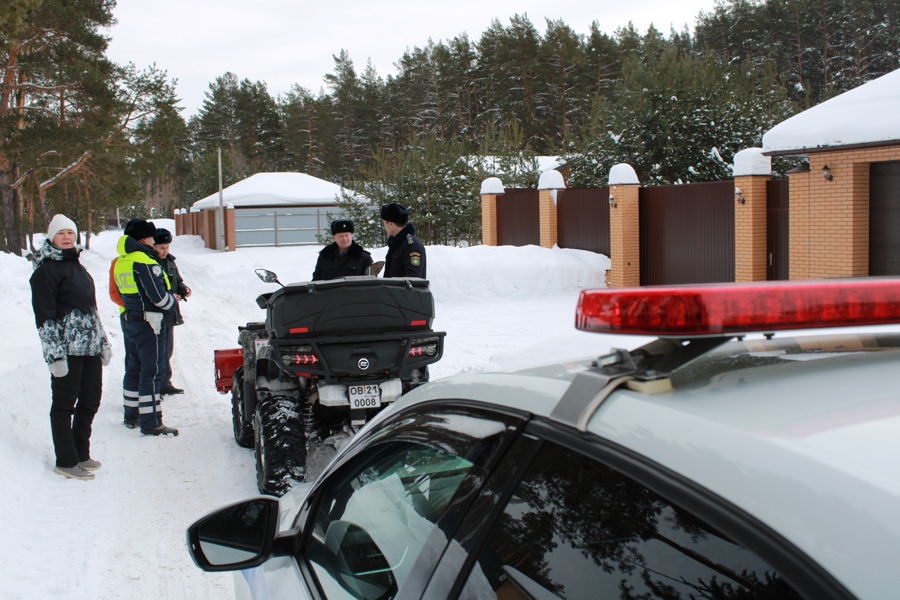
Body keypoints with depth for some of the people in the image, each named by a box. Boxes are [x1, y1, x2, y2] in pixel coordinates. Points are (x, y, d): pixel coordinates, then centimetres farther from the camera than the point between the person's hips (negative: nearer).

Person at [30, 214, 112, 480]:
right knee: (64, 404, 2)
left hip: (90, 346, 8)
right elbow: (44, 316, -12)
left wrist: (104, 341, 20)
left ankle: (81, 454, 27)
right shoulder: (45, 270, -7)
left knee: (91, 400, 12)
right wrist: (54, 355, -17)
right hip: (66, 349, -8)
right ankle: (66, 461, 12)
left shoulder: (77, 266, 17)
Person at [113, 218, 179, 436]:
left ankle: (132, 415, 26)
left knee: (135, 367, 17)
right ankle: (151, 423, -5)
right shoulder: (145, 262, -19)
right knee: (152, 371, -7)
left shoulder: (121, 262, 10)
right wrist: (171, 302, -1)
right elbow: (158, 295, -20)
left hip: (131, 320, 10)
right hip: (149, 322, -10)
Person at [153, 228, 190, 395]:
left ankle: (165, 383, 25)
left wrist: (184, 289, 0)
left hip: (170, 314, 8)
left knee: (167, 350, 15)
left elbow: (178, 281, 21)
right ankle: (161, 384, -1)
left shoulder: (170, 261, 11)